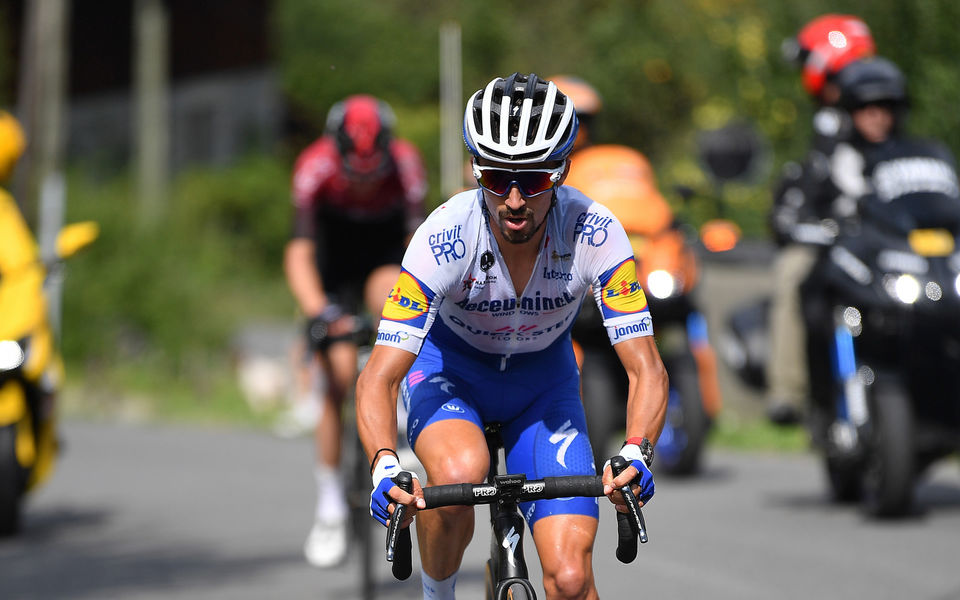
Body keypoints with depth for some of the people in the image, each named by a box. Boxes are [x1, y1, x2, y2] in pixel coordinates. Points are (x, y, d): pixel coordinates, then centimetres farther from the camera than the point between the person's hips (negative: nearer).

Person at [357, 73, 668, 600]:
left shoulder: (594, 233, -28)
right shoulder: (445, 235, -32)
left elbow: (645, 368, -27)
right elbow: (379, 378, -33)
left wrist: (635, 453, -47)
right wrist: (384, 467, -52)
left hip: (544, 376, 1)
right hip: (450, 365, -1)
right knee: (460, 473, -35)